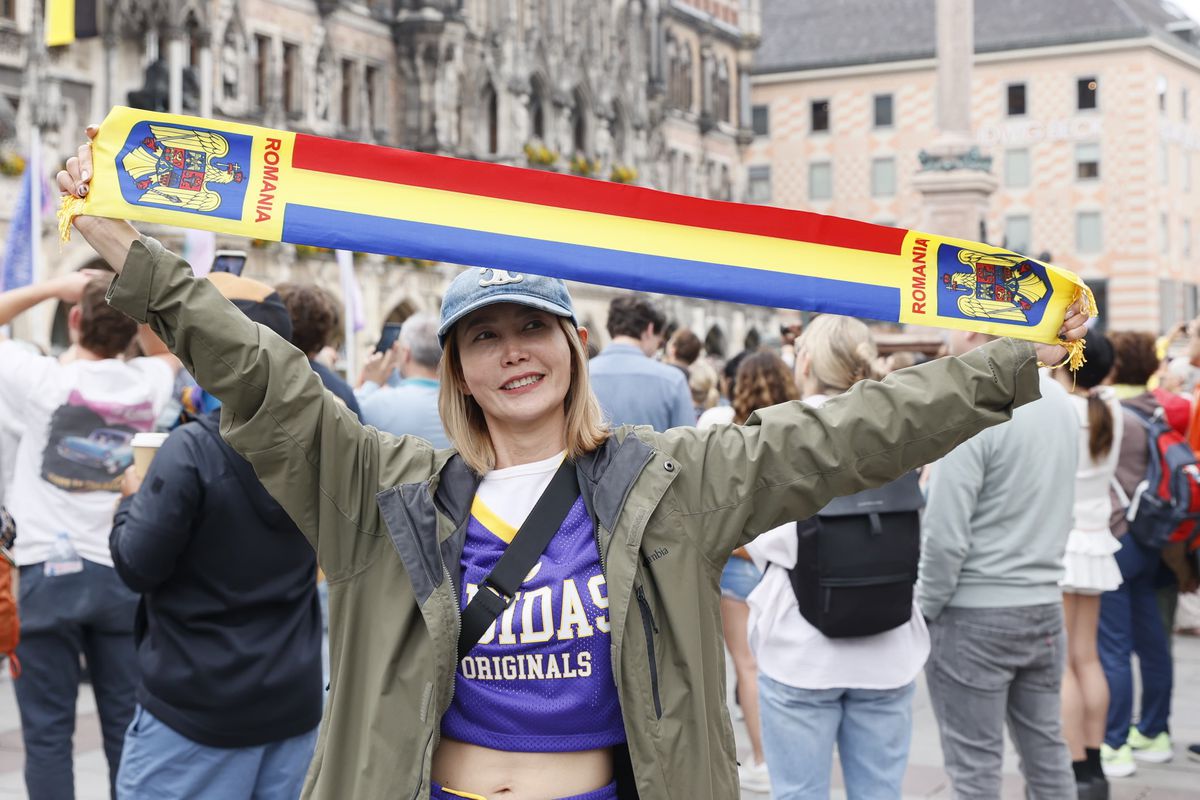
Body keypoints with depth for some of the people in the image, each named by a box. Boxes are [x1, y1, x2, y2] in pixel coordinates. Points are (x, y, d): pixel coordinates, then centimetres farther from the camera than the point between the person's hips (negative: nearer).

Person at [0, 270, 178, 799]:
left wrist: (52, 287, 2)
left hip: (48, 572, -3)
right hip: (122, 574, 3)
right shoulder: (147, 384, 0)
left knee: (48, 731, 3)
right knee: (126, 726, 9)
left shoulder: (45, 381, -10)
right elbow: (166, 351, 24)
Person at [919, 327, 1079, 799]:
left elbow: (945, 534, -19)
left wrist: (924, 608, -7)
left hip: (975, 615, -7)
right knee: (1047, 754, 15)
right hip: (1045, 605, 7)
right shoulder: (1059, 401, 6)